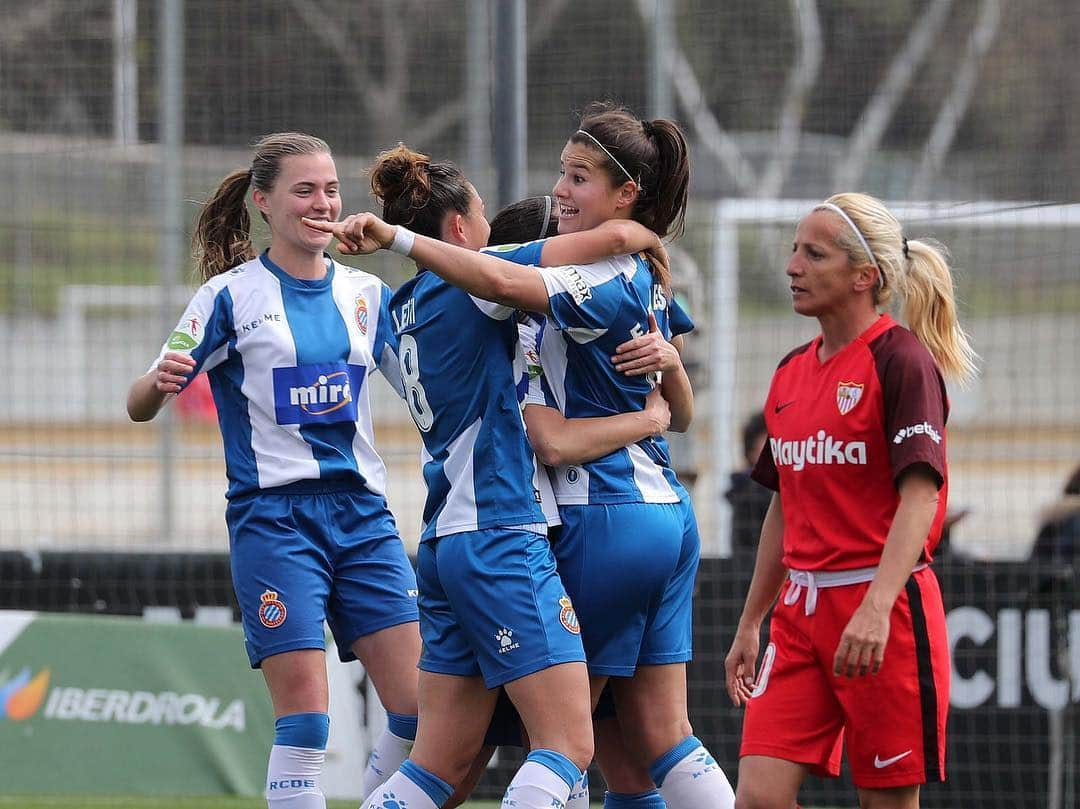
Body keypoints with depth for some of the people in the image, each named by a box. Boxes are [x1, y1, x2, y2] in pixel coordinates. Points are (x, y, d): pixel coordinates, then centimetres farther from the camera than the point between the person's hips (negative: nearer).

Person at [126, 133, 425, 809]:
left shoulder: (367, 294, 11)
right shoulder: (231, 295, -1)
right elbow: (140, 406, -3)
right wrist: (158, 383, -26)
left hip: (362, 516, 4)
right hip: (273, 517, -4)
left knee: (421, 713, -4)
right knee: (305, 720, -12)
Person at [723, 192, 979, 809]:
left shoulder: (901, 360, -8)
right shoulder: (792, 372, 14)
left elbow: (919, 497, -17)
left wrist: (875, 609, -28)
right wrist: (751, 624, 22)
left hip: (887, 604, -7)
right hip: (802, 612, 7)